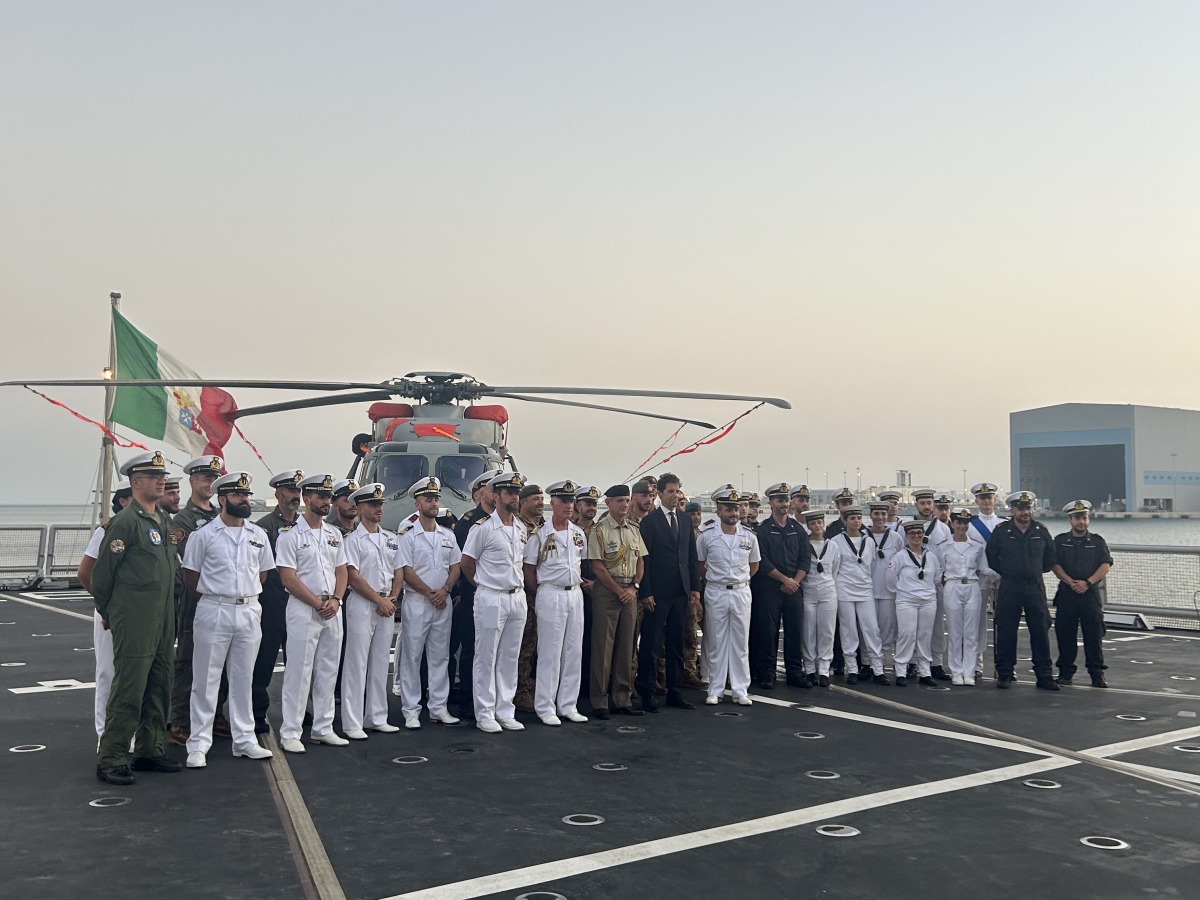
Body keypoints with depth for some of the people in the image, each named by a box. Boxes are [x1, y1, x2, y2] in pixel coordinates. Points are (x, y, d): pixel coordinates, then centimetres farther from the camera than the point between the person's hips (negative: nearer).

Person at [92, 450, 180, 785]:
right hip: (134, 622, -8)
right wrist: (107, 612, 1)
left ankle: (150, 751, 23)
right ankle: (110, 761, 3)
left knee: (158, 689, 13)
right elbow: (102, 573, -10)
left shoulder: (163, 520, 14)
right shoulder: (125, 521, -11)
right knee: (128, 691, -5)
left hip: (164, 620, 8)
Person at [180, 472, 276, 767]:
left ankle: (244, 740, 19)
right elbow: (190, 577, 0)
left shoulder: (258, 535, 8)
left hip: (249, 611, 4)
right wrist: (216, 596, 2)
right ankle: (198, 745, 8)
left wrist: (246, 595, 9)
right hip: (213, 611, -4)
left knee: (243, 679, 12)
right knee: (206, 680, 1)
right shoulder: (204, 535, -4)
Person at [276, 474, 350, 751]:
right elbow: (288, 578, -12)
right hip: (303, 609, -6)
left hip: (333, 610, 6)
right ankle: (290, 733, 3)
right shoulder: (291, 535, -6)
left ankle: (323, 728, 19)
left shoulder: (334, 534, 13)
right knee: (298, 672, -4)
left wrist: (335, 600, -4)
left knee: (328, 672, 10)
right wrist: (318, 603, -13)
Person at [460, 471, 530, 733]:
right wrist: (484, 586, 5)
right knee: (486, 659, 1)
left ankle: (505, 712, 18)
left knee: (510, 659, 10)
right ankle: (484, 714, 8)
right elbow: (466, 563, -4)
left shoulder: (522, 528, 9)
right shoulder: (483, 527, -11)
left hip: (517, 597, 6)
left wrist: (518, 587, 12)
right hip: (491, 599, -6)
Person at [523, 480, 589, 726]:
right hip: (550, 595, -6)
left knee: (573, 652, 8)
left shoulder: (579, 534, 9)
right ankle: (545, 707, 6)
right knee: (549, 653, -2)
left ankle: (568, 705, 17)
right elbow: (529, 570, -3)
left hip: (575, 594, 6)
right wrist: (540, 594, -2)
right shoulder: (539, 535, -7)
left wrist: (578, 583, 11)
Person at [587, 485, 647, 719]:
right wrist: (619, 590, -10)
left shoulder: (634, 529, 11)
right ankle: (599, 702, 3)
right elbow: (597, 567, -10)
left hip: (629, 592, 6)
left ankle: (622, 699, 16)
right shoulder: (599, 530, -7)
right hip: (606, 590, -6)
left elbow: (640, 561, 13)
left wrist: (633, 587, -1)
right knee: (603, 647, -3)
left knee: (626, 647, 9)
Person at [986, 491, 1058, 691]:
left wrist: (1036, 571, 10)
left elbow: (1050, 558, 18)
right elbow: (991, 557, 8)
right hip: (1009, 588, -2)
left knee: (1041, 631, 2)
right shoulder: (1001, 531, -1)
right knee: (1006, 632, 1)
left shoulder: (1041, 531, 5)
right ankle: (1004, 674, 10)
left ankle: (1043, 676, 9)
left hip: (1035, 587, 2)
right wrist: (1007, 572, 6)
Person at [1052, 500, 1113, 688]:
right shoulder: (1060, 540, 7)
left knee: (1094, 635, -1)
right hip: (1066, 594, 0)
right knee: (1065, 635, 3)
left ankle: (1097, 673, 6)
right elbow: (1055, 565, 0)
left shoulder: (1097, 541, 8)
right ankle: (1065, 672, 12)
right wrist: (1071, 582, -14)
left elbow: (1106, 565, -1)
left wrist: (1087, 583, -13)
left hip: (1091, 593, 0)